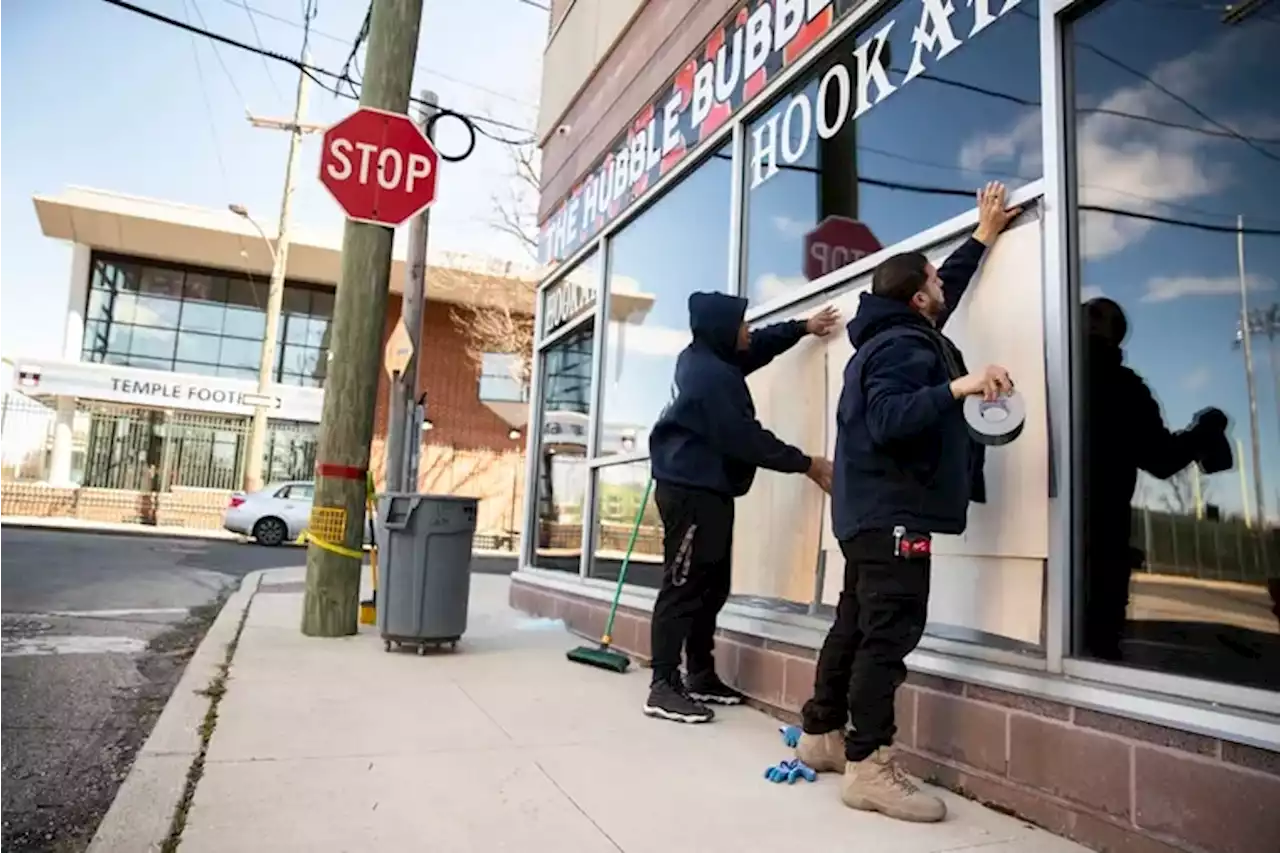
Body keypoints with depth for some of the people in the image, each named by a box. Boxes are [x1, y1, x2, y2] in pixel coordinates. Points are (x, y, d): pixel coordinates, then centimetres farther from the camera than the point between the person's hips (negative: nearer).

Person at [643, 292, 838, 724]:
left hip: (705, 489, 11)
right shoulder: (710, 375, -19)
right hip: (691, 492, -11)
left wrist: (803, 327, 24)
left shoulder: (705, 360, 13)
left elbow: (758, 347, 29)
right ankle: (664, 688, -5)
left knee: (712, 587, 13)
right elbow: (745, 438, -19)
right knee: (684, 587, -9)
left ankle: (701, 676, 22)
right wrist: (806, 464, -11)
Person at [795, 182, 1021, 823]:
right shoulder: (900, 346, -13)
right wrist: (955, 388, -36)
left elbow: (948, 288, 34)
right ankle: (868, 766, -7)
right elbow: (887, 419, -28)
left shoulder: (902, 334, 17)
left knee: (856, 625, 14)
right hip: (893, 512, -11)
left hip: (877, 511, 11)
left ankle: (821, 735, 24)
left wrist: (983, 237, 41)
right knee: (888, 633, -10)